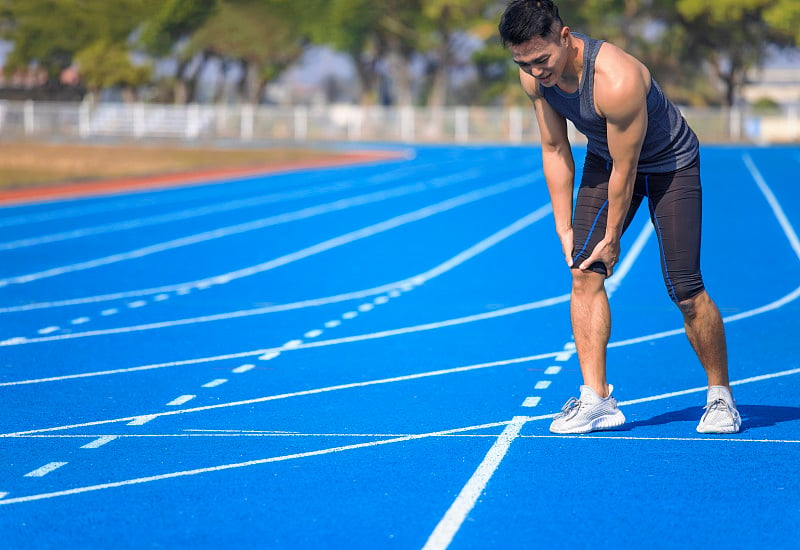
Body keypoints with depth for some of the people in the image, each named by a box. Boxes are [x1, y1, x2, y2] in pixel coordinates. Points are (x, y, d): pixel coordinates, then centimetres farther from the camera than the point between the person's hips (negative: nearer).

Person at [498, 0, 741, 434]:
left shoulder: (617, 80, -38)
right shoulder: (535, 76, -17)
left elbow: (625, 171, -27)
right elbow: (555, 150, -3)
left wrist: (612, 239, -15)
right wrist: (565, 228, -2)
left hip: (669, 165, -6)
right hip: (605, 157, 6)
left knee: (686, 292, -8)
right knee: (583, 272, -9)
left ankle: (720, 394, 12)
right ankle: (595, 399, -7)